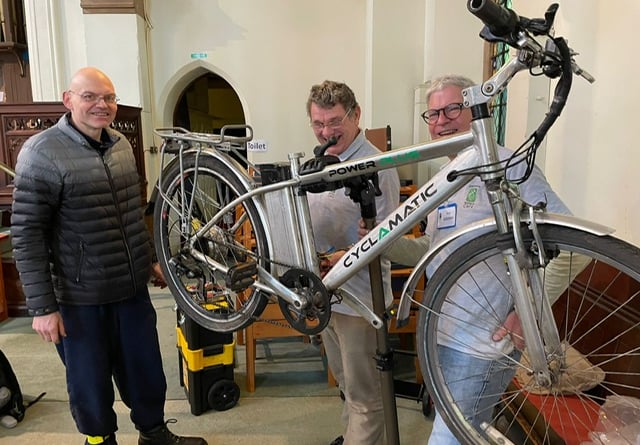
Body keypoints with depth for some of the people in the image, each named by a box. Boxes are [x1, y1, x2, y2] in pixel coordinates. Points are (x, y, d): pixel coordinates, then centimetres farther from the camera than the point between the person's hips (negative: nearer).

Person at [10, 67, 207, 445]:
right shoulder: (42, 152, -13)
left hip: (134, 289, 6)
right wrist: (42, 306, -16)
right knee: (90, 383, 13)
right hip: (80, 298, -5)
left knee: (147, 371, 18)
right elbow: (26, 233, -14)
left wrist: (150, 258, 20)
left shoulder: (122, 145, 6)